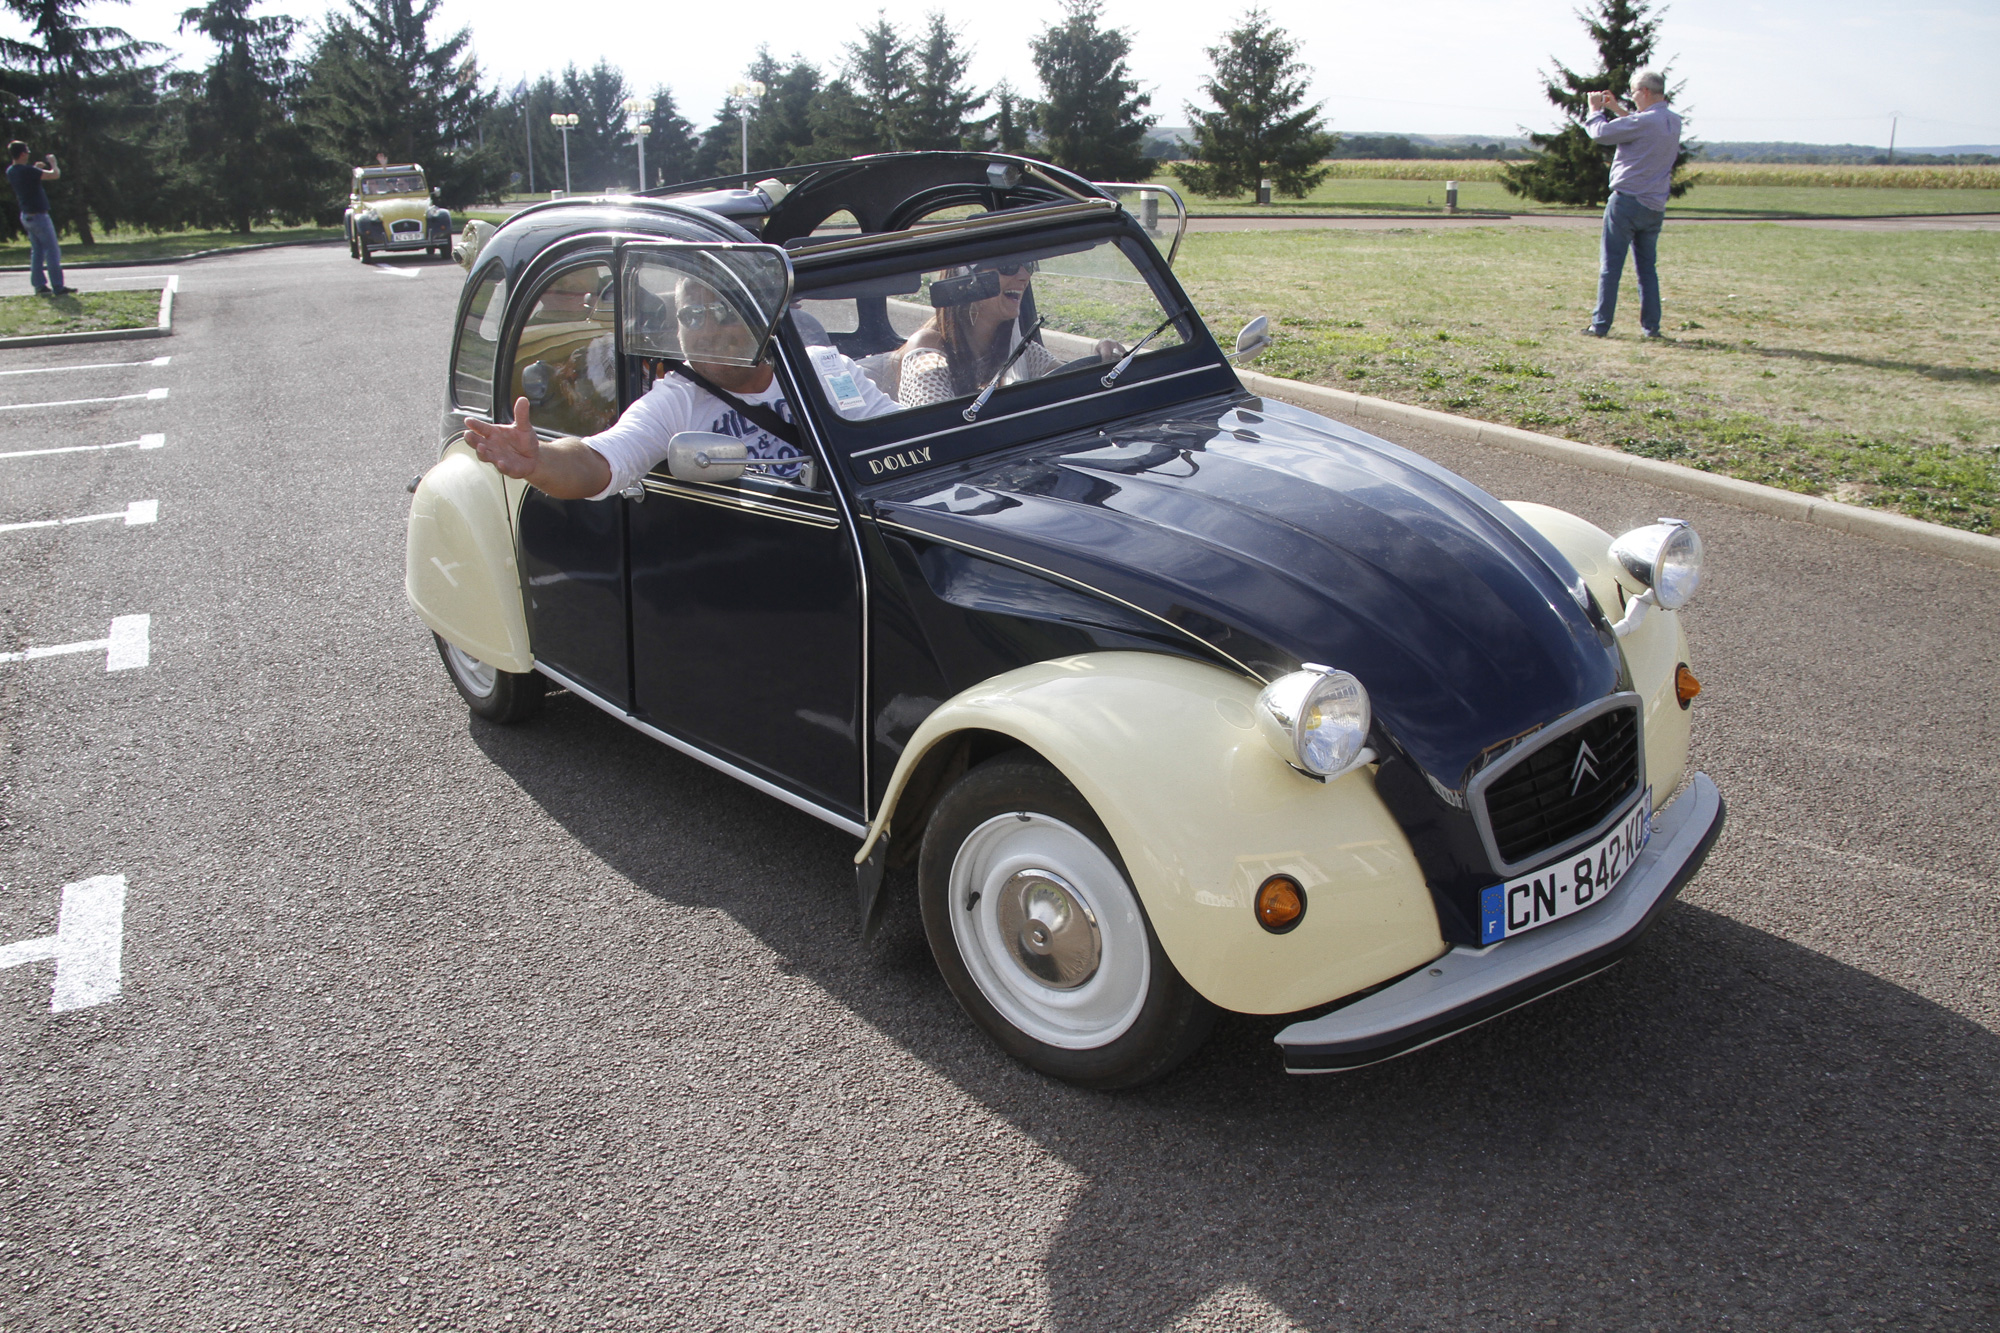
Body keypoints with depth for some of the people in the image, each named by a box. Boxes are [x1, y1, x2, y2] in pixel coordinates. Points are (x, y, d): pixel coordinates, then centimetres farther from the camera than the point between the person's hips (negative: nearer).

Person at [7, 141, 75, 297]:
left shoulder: (10, 171, 5)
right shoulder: (27, 171, -21)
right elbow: (55, 175, -22)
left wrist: (35, 168, 16)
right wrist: (52, 162, -3)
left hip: (26, 216, 9)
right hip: (38, 215, -9)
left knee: (37, 251, 13)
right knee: (52, 250, -4)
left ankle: (39, 285, 11)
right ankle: (58, 287, -5)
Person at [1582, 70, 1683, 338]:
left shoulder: (1644, 122, -16)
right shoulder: (1673, 121, 8)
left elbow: (1600, 133, -10)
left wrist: (1595, 109, 7)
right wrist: (1616, 109, 23)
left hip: (1627, 201, -7)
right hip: (1655, 206, 7)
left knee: (1610, 266, -1)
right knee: (1647, 268, 12)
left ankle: (1600, 325, -2)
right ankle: (1651, 325, 10)